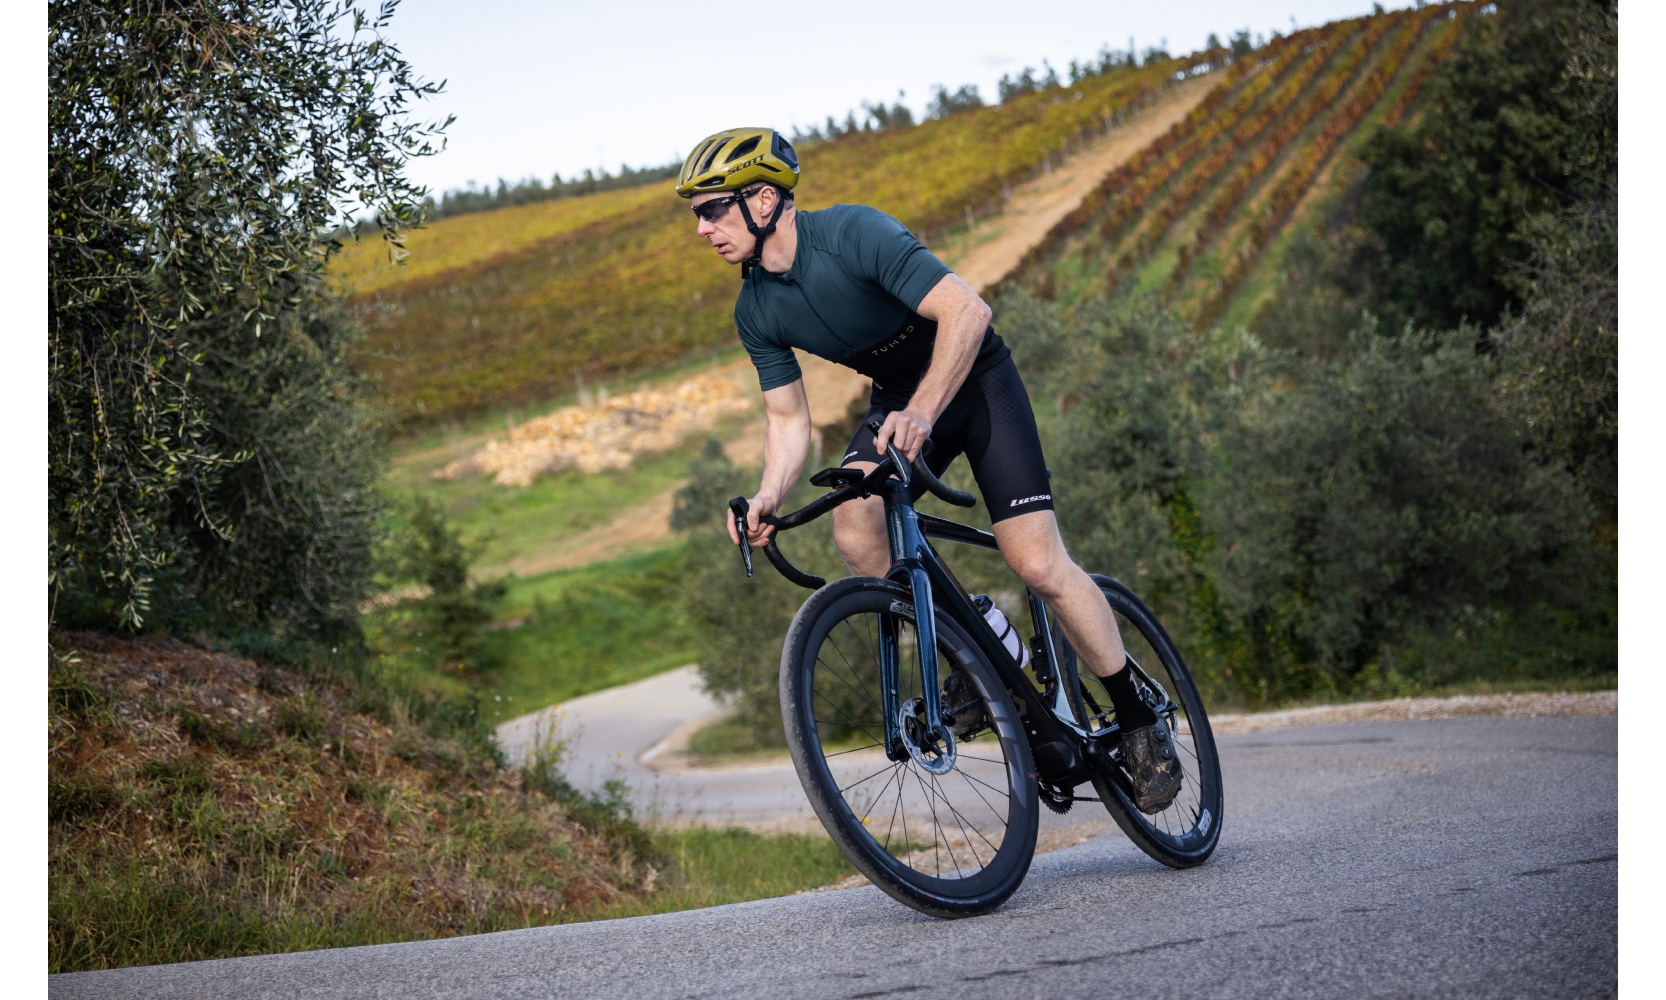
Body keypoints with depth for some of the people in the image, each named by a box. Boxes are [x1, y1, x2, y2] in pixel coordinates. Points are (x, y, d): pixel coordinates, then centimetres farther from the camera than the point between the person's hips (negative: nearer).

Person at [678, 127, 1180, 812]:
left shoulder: (853, 234, -28)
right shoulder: (756, 311, -7)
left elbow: (966, 311, -34)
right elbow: (787, 417, -1)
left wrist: (921, 412, -45)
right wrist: (767, 499, -20)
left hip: (973, 381, -5)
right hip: (899, 399, 6)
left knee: (1038, 566, -16)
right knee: (854, 524, -25)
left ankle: (1140, 718, 1)